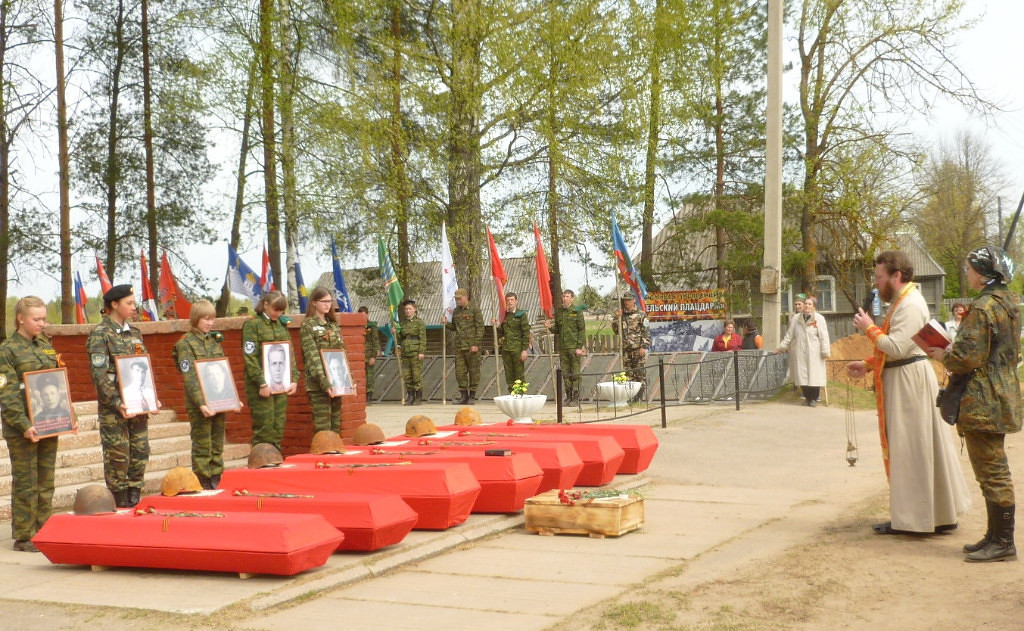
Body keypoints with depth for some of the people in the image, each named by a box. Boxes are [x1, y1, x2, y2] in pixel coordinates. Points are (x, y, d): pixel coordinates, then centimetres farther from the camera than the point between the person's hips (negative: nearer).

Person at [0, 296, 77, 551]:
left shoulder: (46, 347, 13)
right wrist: (24, 425, -22)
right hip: (23, 430, -6)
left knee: (46, 484, 11)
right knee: (25, 484, 0)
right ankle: (23, 538, 8)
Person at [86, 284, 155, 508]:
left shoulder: (134, 332, 14)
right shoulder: (100, 334, -7)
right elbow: (99, 374, -15)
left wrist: (152, 398, 7)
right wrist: (117, 403, -23)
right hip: (113, 408, -6)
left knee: (140, 453, 8)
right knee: (117, 456, -2)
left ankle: (135, 500, 17)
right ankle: (120, 504, 7)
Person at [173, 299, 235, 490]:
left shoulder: (215, 340, 14)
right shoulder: (186, 344, -6)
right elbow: (190, 378, -14)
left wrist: (232, 398, 8)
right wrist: (201, 403, -23)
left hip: (219, 402, 6)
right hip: (199, 405, -6)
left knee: (217, 448, 9)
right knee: (202, 448, -2)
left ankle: (215, 486, 15)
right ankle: (203, 487, 3)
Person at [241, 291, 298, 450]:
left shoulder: (282, 323, 14)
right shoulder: (252, 324, -6)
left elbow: (290, 353, 16)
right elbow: (250, 357, -12)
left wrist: (294, 379, 6)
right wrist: (262, 383, -17)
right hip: (260, 385, -6)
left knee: (278, 429, 6)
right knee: (264, 429, -6)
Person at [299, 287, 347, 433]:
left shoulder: (334, 325, 16)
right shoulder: (308, 325, -4)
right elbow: (312, 356, -13)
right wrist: (324, 382, -21)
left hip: (336, 382, 6)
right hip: (318, 384, -6)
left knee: (336, 425, 8)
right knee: (322, 427, -9)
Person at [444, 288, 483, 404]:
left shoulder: (474, 309, -4)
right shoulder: (456, 311, 14)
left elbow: (480, 328, -8)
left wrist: (476, 344, -14)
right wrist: (446, 324, 4)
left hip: (472, 346, -6)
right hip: (459, 346, 6)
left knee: (474, 371, 1)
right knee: (460, 371, 4)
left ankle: (472, 395, 9)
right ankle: (463, 396, 10)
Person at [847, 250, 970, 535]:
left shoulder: (910, 305, -17)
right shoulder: (902, 302, 16)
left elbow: (897, 348, -26)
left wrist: (870, 328, -12)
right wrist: (867, 365, 12)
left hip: (910, 381, -10)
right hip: (901, 380, 10)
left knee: (911, 448, -4)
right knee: (915, 449, 13)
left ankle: (912, 519, 2)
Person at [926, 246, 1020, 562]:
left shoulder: (983, 308, -18)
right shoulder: (1009, 304, 12)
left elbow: (968, 358, -23)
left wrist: (944, 356, -3)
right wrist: (953, 350, 14)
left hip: (983, 403, -10)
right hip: (1003, 395, 10)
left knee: (992, 473, -4)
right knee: (994, 472, 16)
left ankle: (1002, 542, 1)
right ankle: (996, 536, 23)